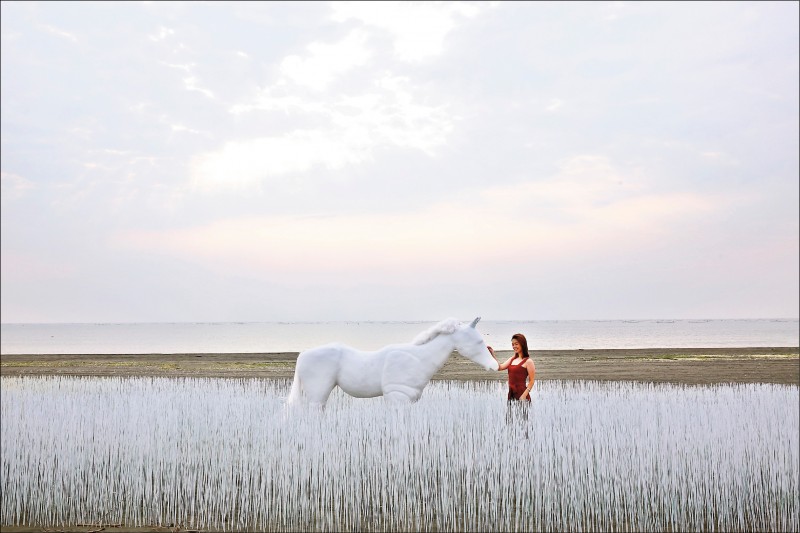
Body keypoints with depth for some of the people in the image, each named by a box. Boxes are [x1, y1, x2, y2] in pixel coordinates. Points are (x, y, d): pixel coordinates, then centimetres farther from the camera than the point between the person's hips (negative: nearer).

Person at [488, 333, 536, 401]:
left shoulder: (528, 361, -6)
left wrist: (524, 395, -17)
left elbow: (531, 381, -8)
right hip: (511, 394, 7)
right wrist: (493, 355, -4)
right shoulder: (512, 359, 14)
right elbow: (500, 367, 5)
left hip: (521, 394, -7)